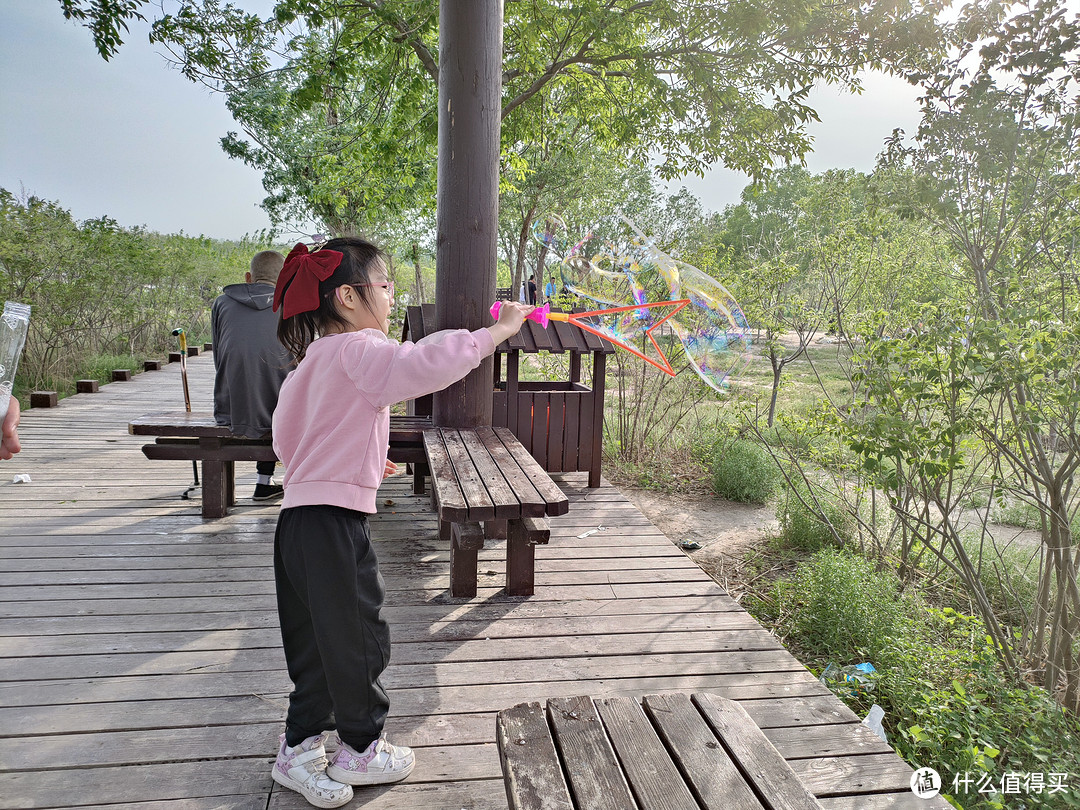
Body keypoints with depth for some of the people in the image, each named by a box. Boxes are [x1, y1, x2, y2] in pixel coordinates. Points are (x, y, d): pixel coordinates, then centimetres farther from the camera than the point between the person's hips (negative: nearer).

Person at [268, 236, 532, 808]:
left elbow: (285, 438, 20)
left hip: (300, 521, 9)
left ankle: (299, 749, 34)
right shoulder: (357, 350, -15)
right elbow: (425, 364, -31)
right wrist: (499, 330, -20)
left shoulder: (313, 359, 15)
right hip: (334, 524, -9)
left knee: (318, 643, 20)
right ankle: (359, 750, 29)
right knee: (357, 638, 9)